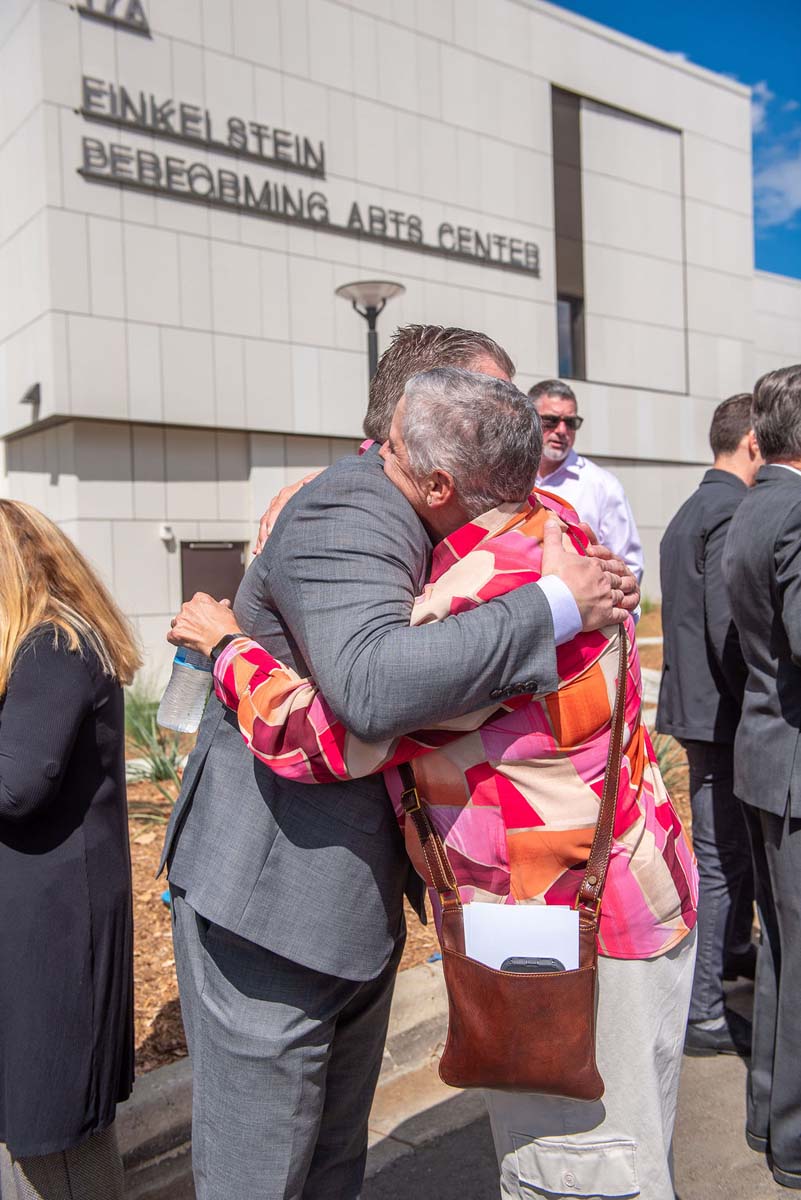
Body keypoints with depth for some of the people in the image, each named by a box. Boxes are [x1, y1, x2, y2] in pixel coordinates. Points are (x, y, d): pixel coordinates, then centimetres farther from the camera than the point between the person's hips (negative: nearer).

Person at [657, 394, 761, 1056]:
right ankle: (702, 1014, 10)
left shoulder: (689, 511, 15)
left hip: (696, 701, 10)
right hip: (719, 710, -10)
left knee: (735, 843, 25)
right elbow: (730, 627, -24)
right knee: (722, 858, -1)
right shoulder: (733, 511, -17)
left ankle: (734, 950, 44)